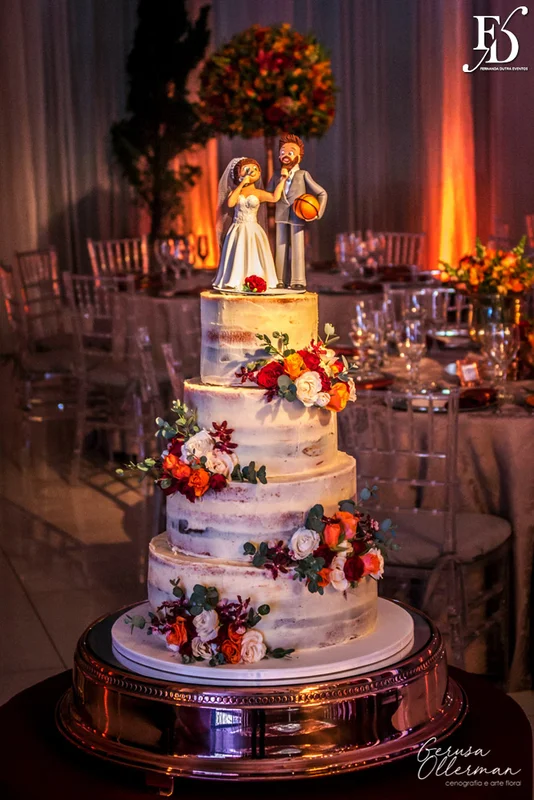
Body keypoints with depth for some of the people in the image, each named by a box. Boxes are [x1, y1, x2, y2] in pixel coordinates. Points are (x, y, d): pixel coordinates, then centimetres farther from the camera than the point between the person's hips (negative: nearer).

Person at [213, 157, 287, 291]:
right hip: (237, 231, 1)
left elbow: (275, 197, -16)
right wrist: (241, 184, -12)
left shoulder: (258, 193, 1)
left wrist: (282, 179, -16)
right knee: (237, 258, -2)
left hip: (253, 231, -1)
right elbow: (230, 203, -15)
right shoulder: (236, 191, 6)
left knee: (253, 258, -4)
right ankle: (235, 283, 1)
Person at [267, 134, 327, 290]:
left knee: (297, 248, -2)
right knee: (281, 248, 7)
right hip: (281, 217, 3)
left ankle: (298, 281, 2)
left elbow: (322, 193, 2)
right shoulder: (276, 175, 10)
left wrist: (318, 212, -6)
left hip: (297, 217, -3)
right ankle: (280, 281, 12)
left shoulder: (303, 175, 0)